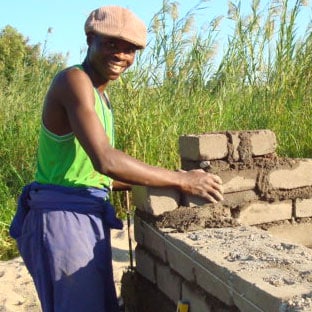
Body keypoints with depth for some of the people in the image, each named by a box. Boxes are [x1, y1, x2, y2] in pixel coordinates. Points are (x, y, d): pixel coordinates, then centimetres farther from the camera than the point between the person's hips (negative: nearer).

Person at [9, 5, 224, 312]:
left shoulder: (100, 95, 17)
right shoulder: (74, 80, -14)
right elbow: (105, 161, -26)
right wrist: (182, 180, -19)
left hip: (88, 218, 10)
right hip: (63, 217, -10)